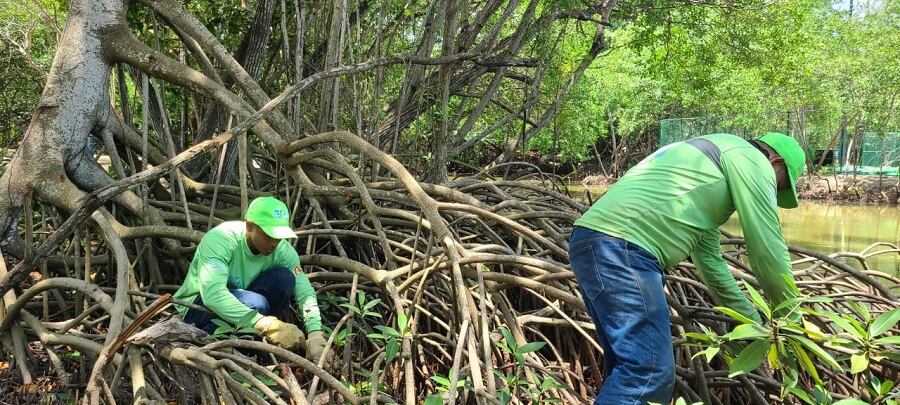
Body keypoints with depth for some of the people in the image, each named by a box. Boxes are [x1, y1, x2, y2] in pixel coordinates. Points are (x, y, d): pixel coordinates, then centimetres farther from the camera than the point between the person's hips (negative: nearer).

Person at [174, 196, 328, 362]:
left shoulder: (282, 249, -14)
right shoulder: (220, 239, -29)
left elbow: (305, 292, -15)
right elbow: (212, 294, -43)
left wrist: (315, 335, -33)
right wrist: (265, 324, -50)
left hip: (239, 303, 5)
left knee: (284, 278, -20)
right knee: (255, 303, -34)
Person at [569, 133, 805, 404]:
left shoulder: (706, 167, 34)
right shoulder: (751, 159, 7)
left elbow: (709, 258, 37)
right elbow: (767, 250, 5)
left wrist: (755, 324, 41)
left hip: (592, 243, 10)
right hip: (620, 246, -10)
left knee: (630, 367, 15)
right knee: (649, 372, -10)